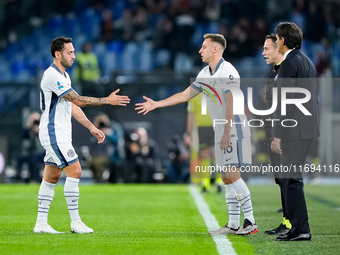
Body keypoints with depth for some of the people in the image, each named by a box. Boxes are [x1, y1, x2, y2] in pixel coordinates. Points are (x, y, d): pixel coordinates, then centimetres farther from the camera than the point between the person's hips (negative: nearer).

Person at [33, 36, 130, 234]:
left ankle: (41, 223, 10)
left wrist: (92, 127, 16)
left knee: (51, 177, 8)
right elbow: (78, 100, -20)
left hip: (60, 134, 10)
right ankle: (75, 222, -10)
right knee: (74, 171, -12)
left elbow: (73, 106, 20)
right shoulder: (52, 76, -18)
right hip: (53, 132, -10)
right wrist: (108, 100, -16)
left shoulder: (64, 75, 15)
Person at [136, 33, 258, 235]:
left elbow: (231, 104, -19)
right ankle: (233, 224, 9)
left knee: (232, 175, -15)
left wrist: (227, 133, -24)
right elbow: (186, 95, 21)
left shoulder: (228, 72, -14)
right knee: (227, 178, 7)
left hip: (234, 131, -9)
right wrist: (156, 104, 20)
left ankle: (250, 222, -13)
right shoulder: (205, 74, 15)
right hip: (221, 133, 9)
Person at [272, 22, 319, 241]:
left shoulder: (289, 63, -13)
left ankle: (301, 229, -7)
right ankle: (296, 226, 19)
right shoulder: (308, 62, 16)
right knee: (287, 177, 15)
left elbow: (285, 101, -18)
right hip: (308, 128, 10)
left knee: (291, 179, -7)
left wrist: (278, 135, -17)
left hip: (295, 130, -10)